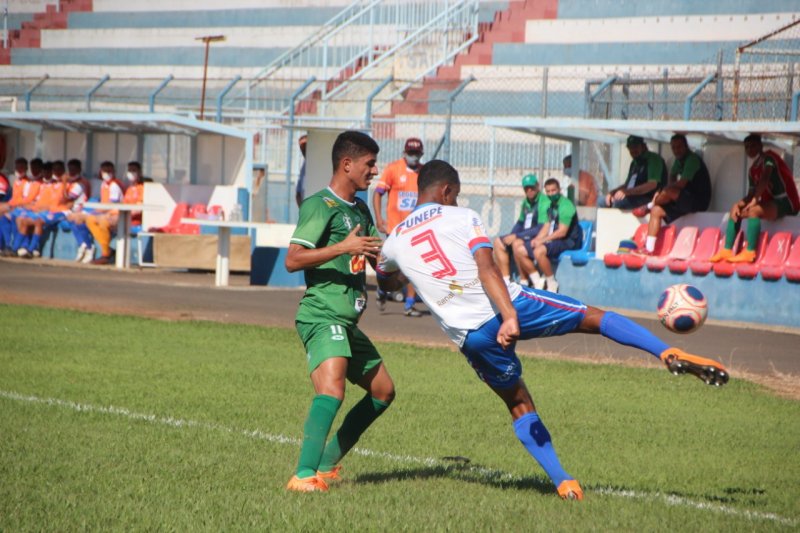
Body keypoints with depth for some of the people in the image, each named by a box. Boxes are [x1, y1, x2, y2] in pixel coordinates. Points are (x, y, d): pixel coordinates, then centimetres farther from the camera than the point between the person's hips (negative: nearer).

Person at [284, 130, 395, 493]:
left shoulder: (360, 209, 19)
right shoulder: (321, 205, -9)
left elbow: (380, 259, 30)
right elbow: (292, 260, -18)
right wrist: (344, 247, -25)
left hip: (348, 322, 10)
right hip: (322, 316, -10)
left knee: (383, 391, 17)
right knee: (332, 390, -29)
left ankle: (327, 463, 22)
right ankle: (304, 475, -37)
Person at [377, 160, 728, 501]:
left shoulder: (394, 241, 14)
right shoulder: (460, 217, 2)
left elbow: (384, 279, 37)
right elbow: (487, 270, -13)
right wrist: (510, 317, -23)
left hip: (470, 336, 3)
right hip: (510, 306, -3)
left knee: (519, 405, 20)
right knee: (595, 317, 11)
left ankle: (563, 482, 12)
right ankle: (669, 355, -6)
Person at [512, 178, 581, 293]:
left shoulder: (566, 205, -15)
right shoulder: (547, 204, 11)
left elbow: (562, 232, -19)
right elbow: (546, 226, 10)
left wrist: (542, 240, -19)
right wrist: (538, 239, -9)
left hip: (567, 241, -9)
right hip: (551, 239, 9)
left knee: (539, 251, -35)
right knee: (519, 250, -1)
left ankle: (552, 284, -18)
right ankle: (538, 282, 6)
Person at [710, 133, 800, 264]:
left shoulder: (768, 157, -8)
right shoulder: (753, 170, 14)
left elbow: (765, 178, -24)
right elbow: (751, 194, 11)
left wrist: (755, 200, -28)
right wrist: (740, 203, -9)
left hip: (786, 203, -9)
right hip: (770, 202, 9)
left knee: (753, 210, -33)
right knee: (736, 209, 4)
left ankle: (750, 253, -33)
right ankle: (727, 251, -4)